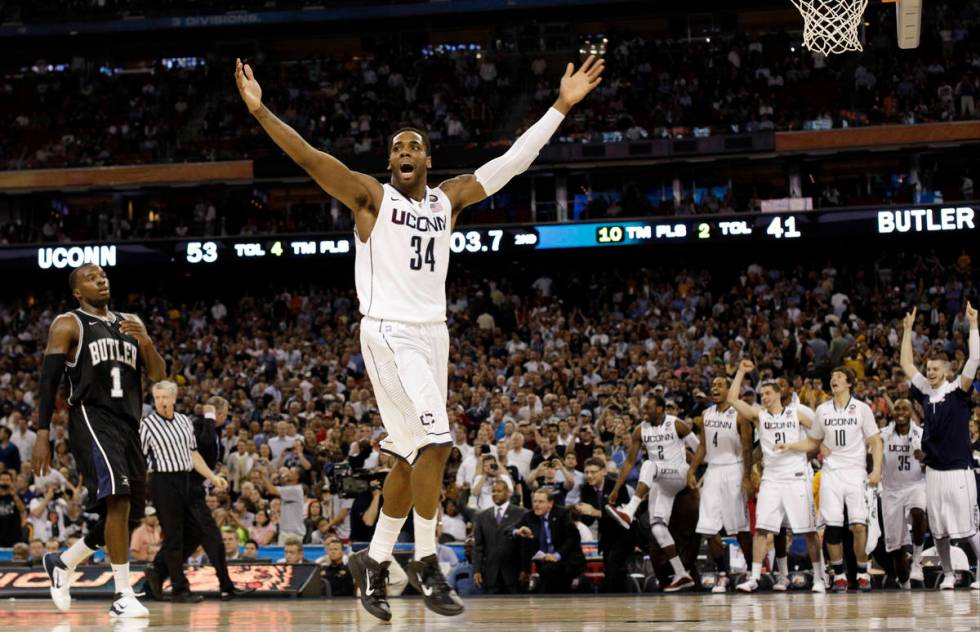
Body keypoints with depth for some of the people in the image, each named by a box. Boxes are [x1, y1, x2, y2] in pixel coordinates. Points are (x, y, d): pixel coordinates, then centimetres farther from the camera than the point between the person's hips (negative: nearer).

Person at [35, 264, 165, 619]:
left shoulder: (130, 323, 19)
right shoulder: (68, 325, 2)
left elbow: (159, 374, 14)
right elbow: (48, 380, -4)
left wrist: (146, 342, -7)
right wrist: (42, 435, -13)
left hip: (128, 425, 7)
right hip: (92, 419, -7)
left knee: (131, 516, 9)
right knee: (118, 500, -24)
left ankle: (62, 563, 31)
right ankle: (123, 596, -22)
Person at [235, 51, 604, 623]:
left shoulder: (449, 199, 13)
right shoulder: (372, 196, 0)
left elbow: (513, 161, 12)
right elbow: (310, 158, -11)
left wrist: (562, 106, 8)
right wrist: (260, 111, -21)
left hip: (433, 334, 6)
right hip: (389, 331, -6)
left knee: (412, 456, 8)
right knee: (435, 440, -19)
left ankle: (374, 560, 21)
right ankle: (426, 562, -11)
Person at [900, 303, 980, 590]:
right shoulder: (925, 392, 8)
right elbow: (906, 364, 19)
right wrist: (908, 330, 18)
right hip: (933, 470, 5)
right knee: (938, 528, 8)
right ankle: (948, 574, 20)